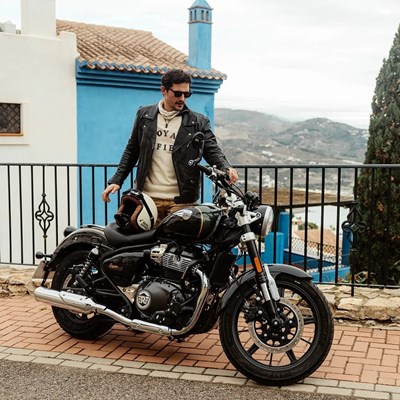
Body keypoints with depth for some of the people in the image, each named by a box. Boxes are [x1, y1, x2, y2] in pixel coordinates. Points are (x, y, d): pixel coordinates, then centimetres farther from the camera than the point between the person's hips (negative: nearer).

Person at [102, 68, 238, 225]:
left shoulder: (198, 122, 6)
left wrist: (226, 168, -21)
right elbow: (131, 151, 15)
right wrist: (116, 180, 9)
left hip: (182, 200, -1)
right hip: (148, 197, 2)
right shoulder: (144, 115, 11)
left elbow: (212, 150, 1)